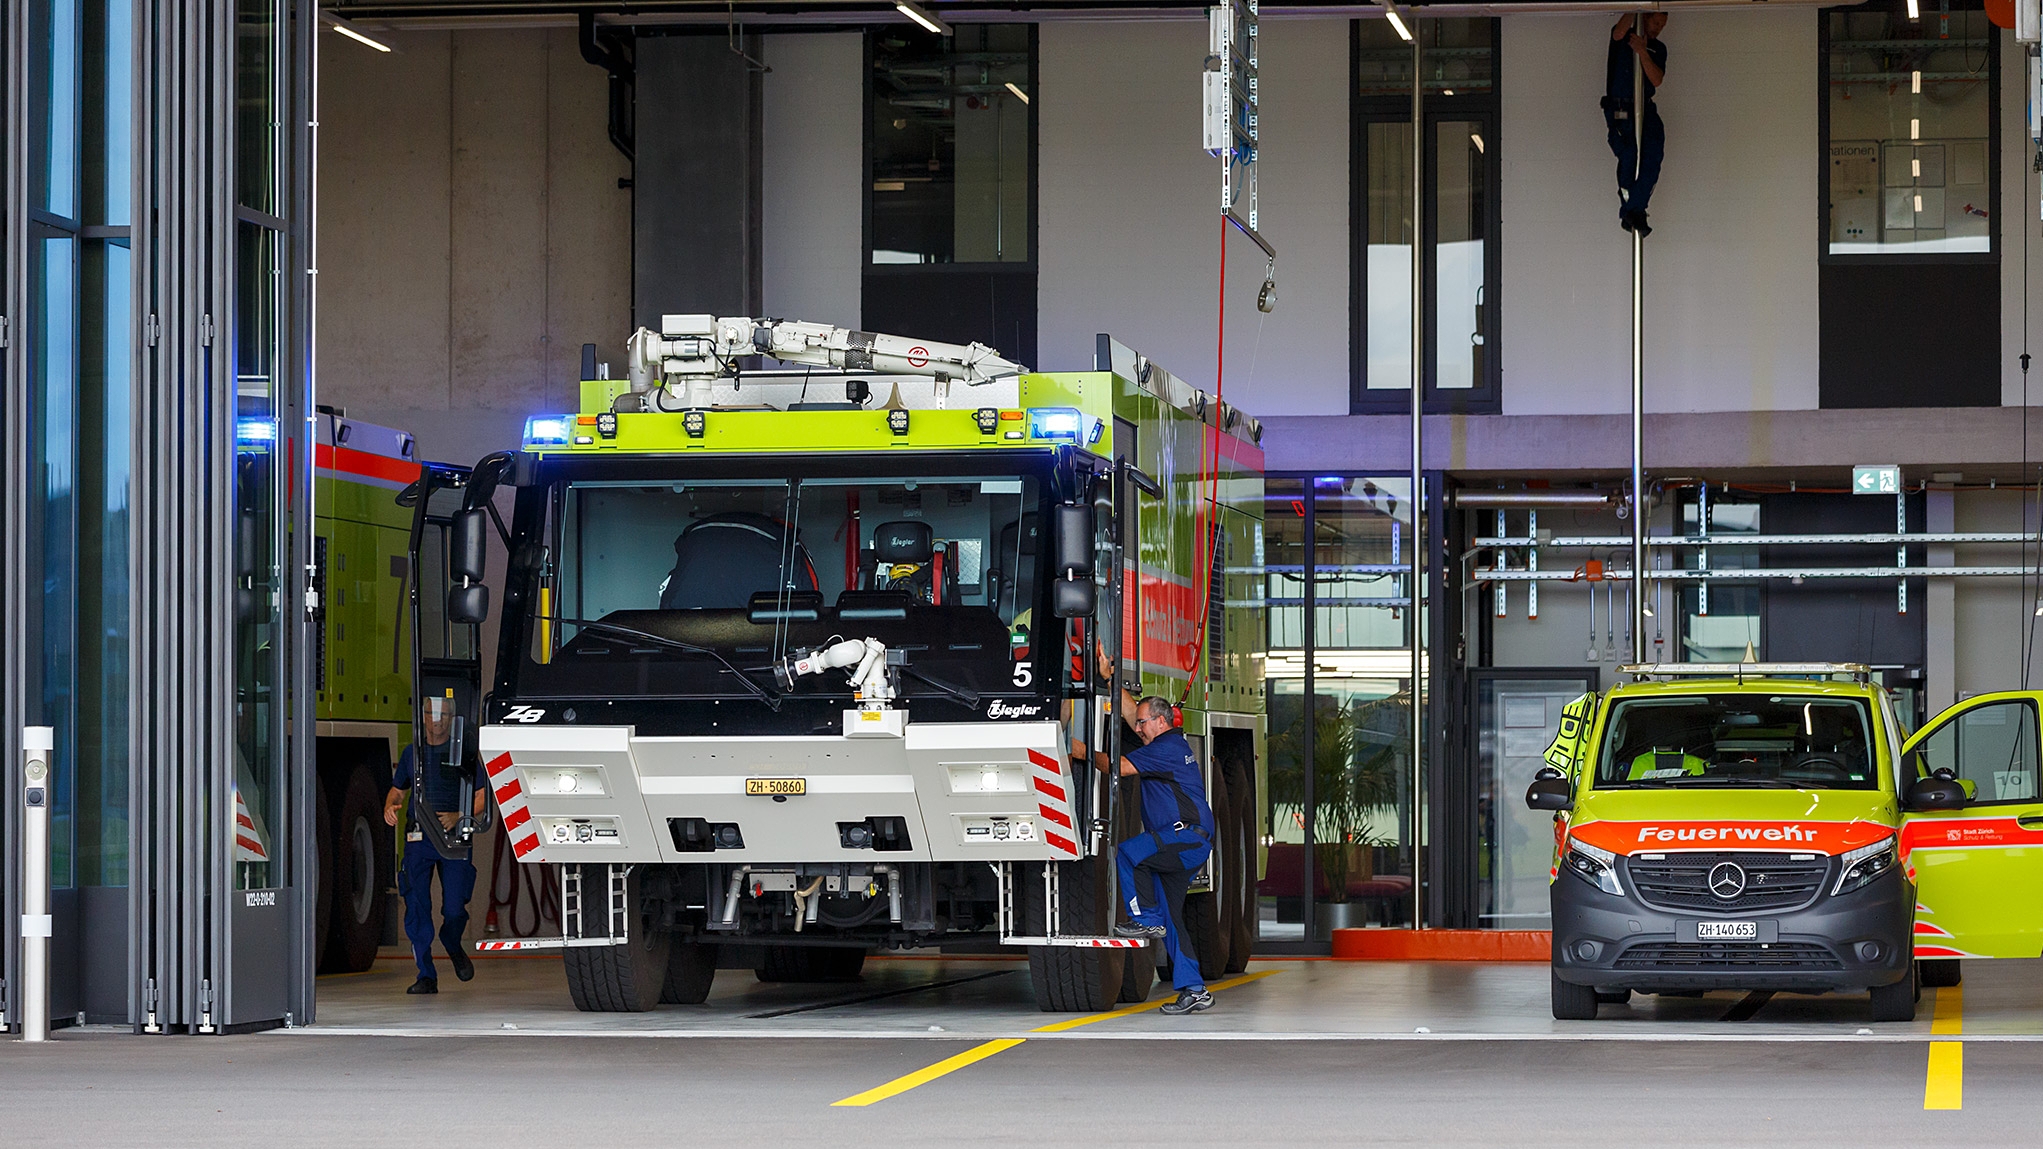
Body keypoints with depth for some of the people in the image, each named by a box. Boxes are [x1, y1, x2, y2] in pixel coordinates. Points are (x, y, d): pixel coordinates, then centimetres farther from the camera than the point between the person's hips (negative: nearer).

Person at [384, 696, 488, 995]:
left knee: (454, 910, -7)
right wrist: (390, 808, 1)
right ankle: (426, 976, 1)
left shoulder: (465, 754, 4)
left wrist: (458, 817, -14)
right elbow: (397, 789, 24)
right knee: (417, 908, -5)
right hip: (418, 838, 2)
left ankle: (453, 947, 27)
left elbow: (483, 796, 2)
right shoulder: (412, 753, 13)